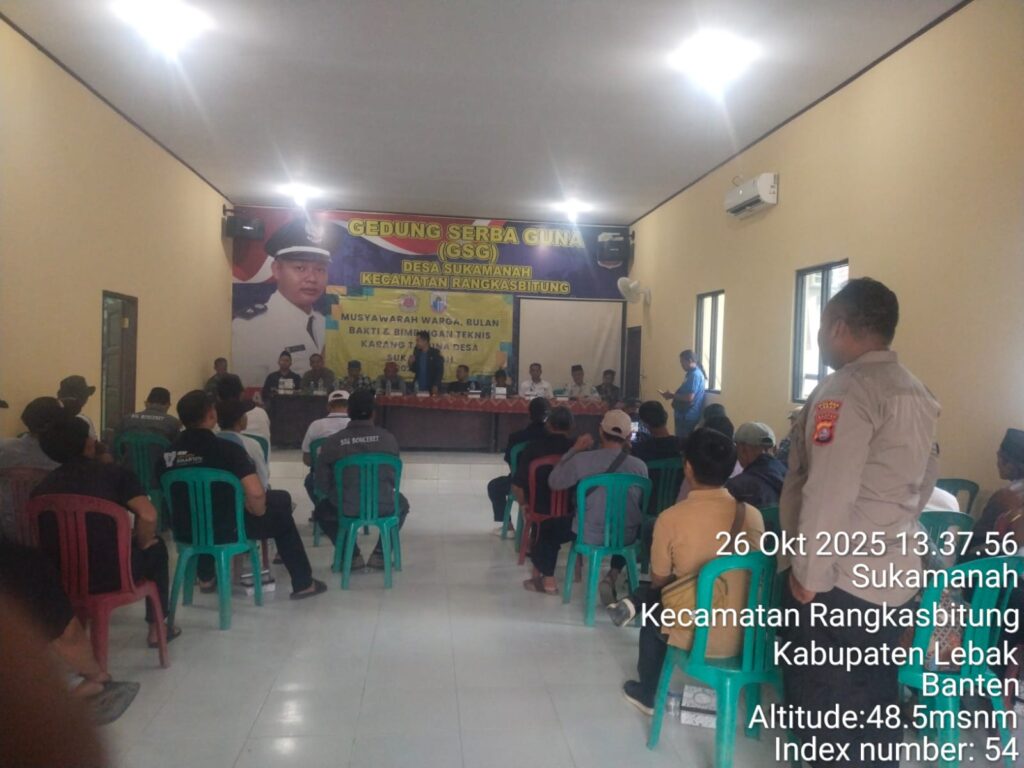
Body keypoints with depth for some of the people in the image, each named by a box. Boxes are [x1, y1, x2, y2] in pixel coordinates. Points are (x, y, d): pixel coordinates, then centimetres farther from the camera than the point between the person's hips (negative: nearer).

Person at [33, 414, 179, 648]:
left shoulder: (42, 487, 2)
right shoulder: (114, 473, -9)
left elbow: (44, 541, 6)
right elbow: (148, 515, -21)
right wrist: (143, 543, -1)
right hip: (110, 575, -4)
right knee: (156, 547, 25)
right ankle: (156, 628, 29)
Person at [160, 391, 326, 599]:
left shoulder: (169, 451, -5)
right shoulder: (227, 449, -20)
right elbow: (256, 493, -31)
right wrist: (258, 512, -8)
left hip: (185, 530, 5)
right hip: (225, 529, -5)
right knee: (280, 516, 19)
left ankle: (205, 578, 51)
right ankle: (303, 583, 26)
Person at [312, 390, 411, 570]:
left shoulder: (333, 442, -8)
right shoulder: (388, 438, -4)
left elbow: (322, 484, -2)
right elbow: (394, 477, 8)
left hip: (346, 508, -1)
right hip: (384, 506, 1)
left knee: (321, 510, 32)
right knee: (402, 504, 36)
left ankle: (351, 555, 20)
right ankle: (380, 554, 23)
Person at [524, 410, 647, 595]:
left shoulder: (582, 459, -15)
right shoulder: (640, 466, -9)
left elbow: (553, 482, 1)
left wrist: (574, 450, 7)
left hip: (590, 534, -2)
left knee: (548, 527, 24)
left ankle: (547, 580, 32)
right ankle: (613, 575, 23)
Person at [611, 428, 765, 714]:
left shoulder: (671, 518, -16)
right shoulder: (753, 516, -6)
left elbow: (658, 581, -2)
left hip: (694, 636, -3)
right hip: (742, 636, 4)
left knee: (653, 617, 30)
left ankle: (648, 694, 38)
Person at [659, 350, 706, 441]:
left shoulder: (695, 375, -18)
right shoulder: (692, 373, 15)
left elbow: (689, 397, -25)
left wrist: (672, 395, -13)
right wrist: (672, 395, 6)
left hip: (688, 417, -10)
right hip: (685, 415, 10)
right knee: (681, 441, 13)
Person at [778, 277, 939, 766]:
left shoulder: (846, 389, -16)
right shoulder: (918, 394, 11)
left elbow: (827, 495, -21)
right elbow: (923, 483, 16)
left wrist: (807, 571, -14)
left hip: (837, 577, -8)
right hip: (892, 574, 8)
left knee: (820, 697, 6)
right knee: (875, 695, 17)